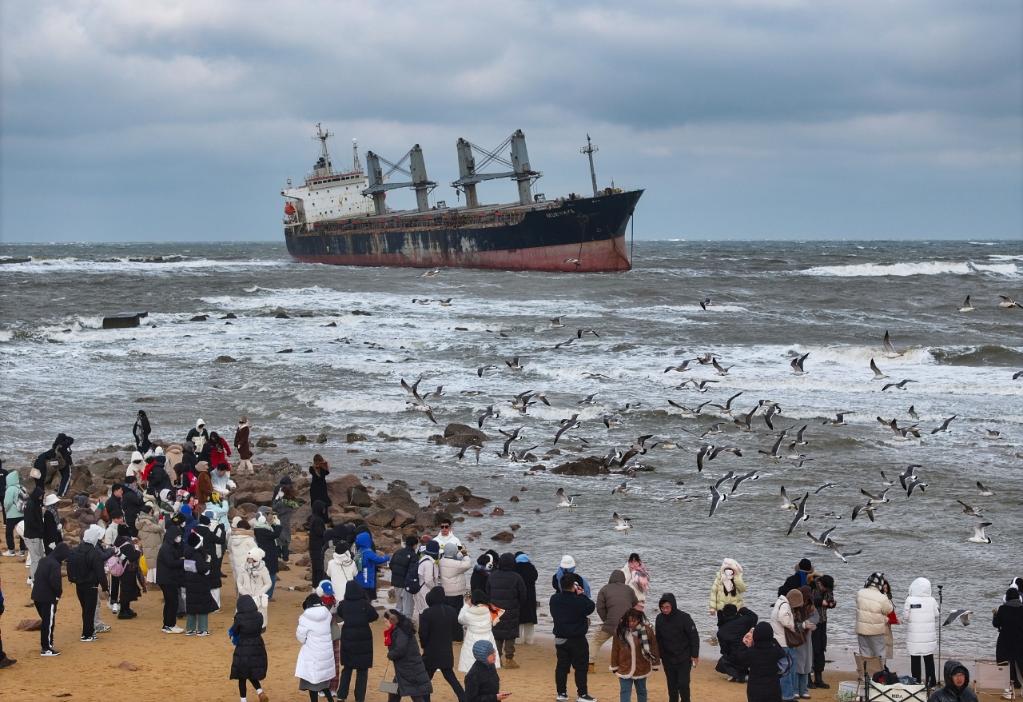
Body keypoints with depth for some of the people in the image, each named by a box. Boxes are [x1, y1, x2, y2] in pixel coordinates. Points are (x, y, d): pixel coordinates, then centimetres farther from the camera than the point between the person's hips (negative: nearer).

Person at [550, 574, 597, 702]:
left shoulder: (554, 599, -2)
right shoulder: (578, 601, -20)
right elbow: (591, 607, -9)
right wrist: (581, 595, -1)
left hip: (560, 638, 6)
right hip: (577, 639, -6)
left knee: (562, 666, 12)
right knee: (581, 667, 3)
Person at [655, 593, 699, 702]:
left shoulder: (684, 617, -16)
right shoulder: (659, 619, -4)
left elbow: (694, 637, -10)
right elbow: (658, 639, 8)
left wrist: (695, 655, -10)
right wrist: (658, 655, 9)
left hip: (684, 658, -4)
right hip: (668, 659, 4)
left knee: (683, 684, -5)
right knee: (671, 685, 10)